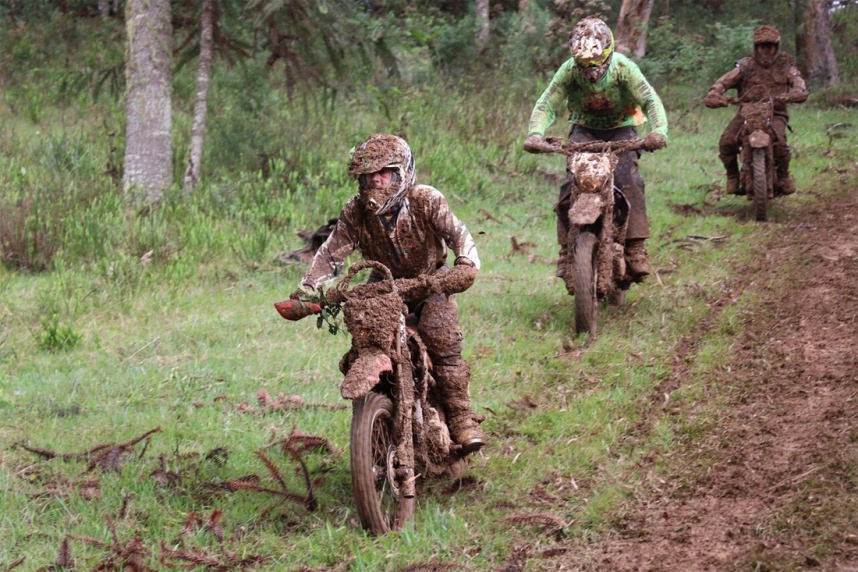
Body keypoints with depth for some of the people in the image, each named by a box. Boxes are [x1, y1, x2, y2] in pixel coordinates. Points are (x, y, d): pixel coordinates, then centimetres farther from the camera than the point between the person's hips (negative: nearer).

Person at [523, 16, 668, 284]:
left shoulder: (622, 67, -23)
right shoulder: (570, 69, -19)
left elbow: (650, 99, -27)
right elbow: (546, 104, -19)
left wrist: (659, 130, -47)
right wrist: (535, 133, -40)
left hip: (620, 129, -1)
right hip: (585, 129, 2)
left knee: (629, 181, -24)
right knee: (570, 186, -17)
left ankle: (636, 249, -23)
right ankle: (567, 251, -8)